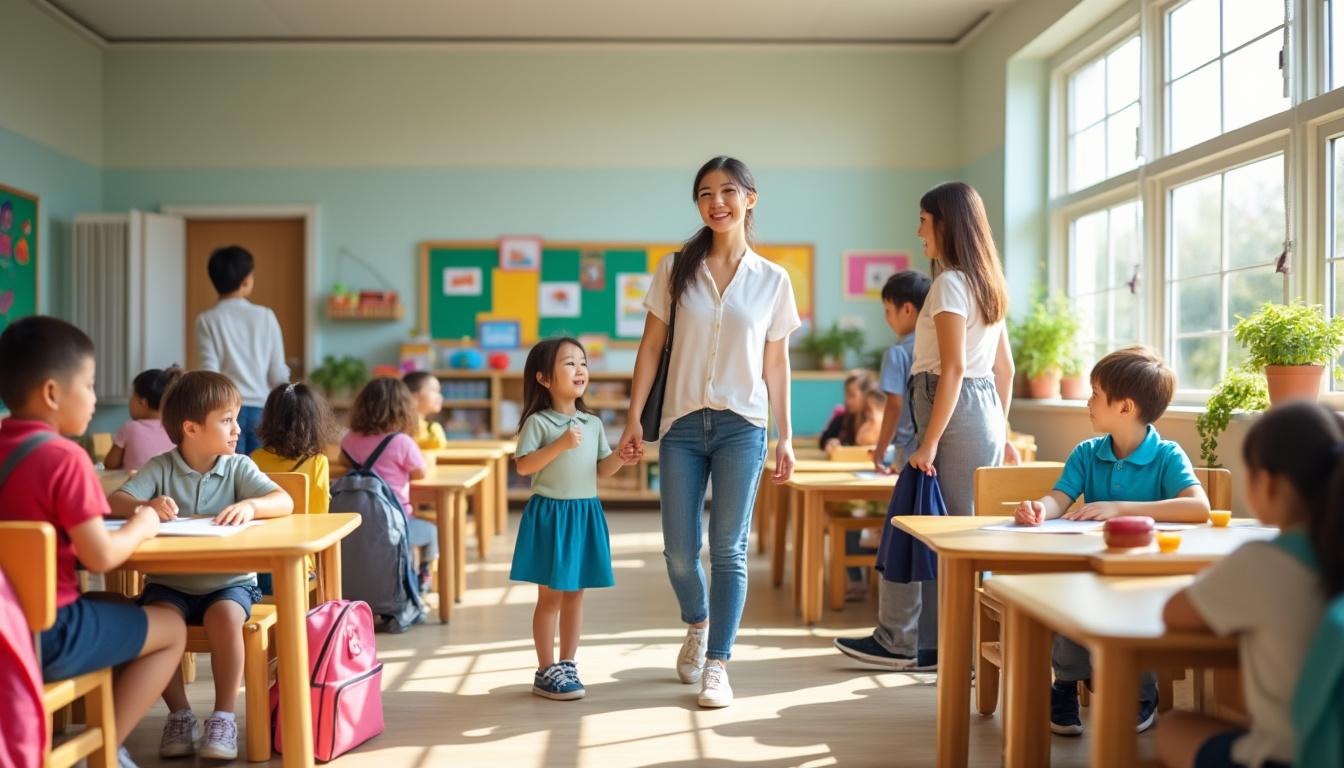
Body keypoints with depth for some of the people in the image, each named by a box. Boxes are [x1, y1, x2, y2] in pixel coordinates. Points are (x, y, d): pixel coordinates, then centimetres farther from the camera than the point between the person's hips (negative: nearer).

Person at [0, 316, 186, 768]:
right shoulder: (65, 458, -18)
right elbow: (100, 556, -20)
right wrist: (141, 526, -2)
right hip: (48, 633, -8)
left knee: (122, 613, 31)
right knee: (171, 629, 11)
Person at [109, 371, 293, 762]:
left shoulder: (238, 468, -1)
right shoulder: (160, 468, 0)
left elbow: (285, 501, -14)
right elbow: (114, 502, -12)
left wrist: (250, 505, -35)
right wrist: (146, 506, -33)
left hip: (228, 581, -1)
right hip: (170, 582, 1)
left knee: (224, 617, -30)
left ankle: (224, 717, -13)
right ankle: (180, 715, -7)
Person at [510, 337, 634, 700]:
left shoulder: (592, 423, 9)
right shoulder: (538, 422, -8)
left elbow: (600, 470, 12)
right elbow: (524, 466, -16)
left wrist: (621, 457, -7)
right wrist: (560, 445, -24)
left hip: (586, 513, 5)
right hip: (550, 514, -5)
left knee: (575, 593, 11)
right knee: (550, 595, 2)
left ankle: (567, 664, 23)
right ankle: (546, 671, 12)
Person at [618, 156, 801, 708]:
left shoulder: (772, 280, 4)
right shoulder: (676, 269, 4)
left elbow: (776, 365, 8)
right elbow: (651, 347, 5)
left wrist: (786, 437, 6)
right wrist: (633, 419, 0)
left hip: (742, 425, -1)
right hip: (682, 424, 1)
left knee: (729, 550, -1)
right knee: (679, 551, 6)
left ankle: (717, 665, 10)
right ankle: (697, 625, 36)